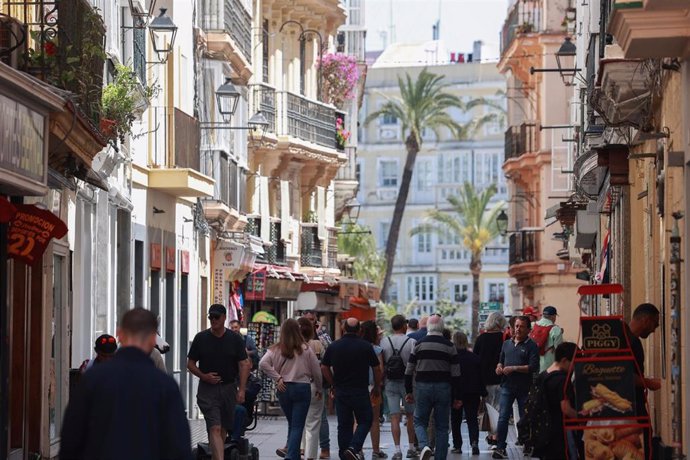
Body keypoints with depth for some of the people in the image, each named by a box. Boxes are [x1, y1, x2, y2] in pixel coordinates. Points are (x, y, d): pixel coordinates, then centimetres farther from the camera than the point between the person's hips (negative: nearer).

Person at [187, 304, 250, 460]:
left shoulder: (235, 339, 2)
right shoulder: (201, 338, 1)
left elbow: (243, 365, 0)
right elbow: (190, 364, 6)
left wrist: (241, 390, -8)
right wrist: (203, 376, -11)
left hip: (229, 388, 2)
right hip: (207, 390, -2)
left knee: (224, 428, 12)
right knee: (215, 428, -13)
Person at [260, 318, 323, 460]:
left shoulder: (276, 349, 0)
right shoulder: (305, 349, -3)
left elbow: (263, 364, -13)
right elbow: (316, 371, 3)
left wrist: (277, 378, -6)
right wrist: (319, 389, 18)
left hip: (284, 389, 2)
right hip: (302, 387, -2)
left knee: (292, 424, 19)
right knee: (297, 426, -2)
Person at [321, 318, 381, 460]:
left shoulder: (333, 346, 1)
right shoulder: (366, 346, -6)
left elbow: (324, 367, 6)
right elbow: (377, 369, -1)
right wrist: (377, 387, 13)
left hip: (340, 391, 3)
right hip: (361, 391, -3)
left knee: (344, 425, 9)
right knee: (365, 421, 7)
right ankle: (354, 448, -13)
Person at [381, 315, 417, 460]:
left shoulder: (384, 342, -1)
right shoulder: (411, 342, -9)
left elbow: (381, 365, 2)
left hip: (390, 383, 1)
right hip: (407, 382, -1)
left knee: (395, 417, 0)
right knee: (410, 416, 13)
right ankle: (412, 448, 20)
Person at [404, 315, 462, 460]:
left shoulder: (419, 344, 1)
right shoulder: (449, 346, 0)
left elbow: (409, 370, 2)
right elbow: (456, 374, 0)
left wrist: (408, 391, 11)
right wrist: (457, 397, 5)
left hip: (423, 388, 0)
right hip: (443, 388, 0)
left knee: (420, 421, 10)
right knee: (442, 426, 9)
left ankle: (424, 445, -17)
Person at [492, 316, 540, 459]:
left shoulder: (531, 346, -4)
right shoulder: (507, 344, 14)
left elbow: (534, 367, -14)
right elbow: (501, 360, 26)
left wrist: (514, 368, -17)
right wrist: (499, 367, 2)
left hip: (524, 388, -4)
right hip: (507, 386, 4)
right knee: (503, 417, -5)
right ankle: (500, 448, -6)